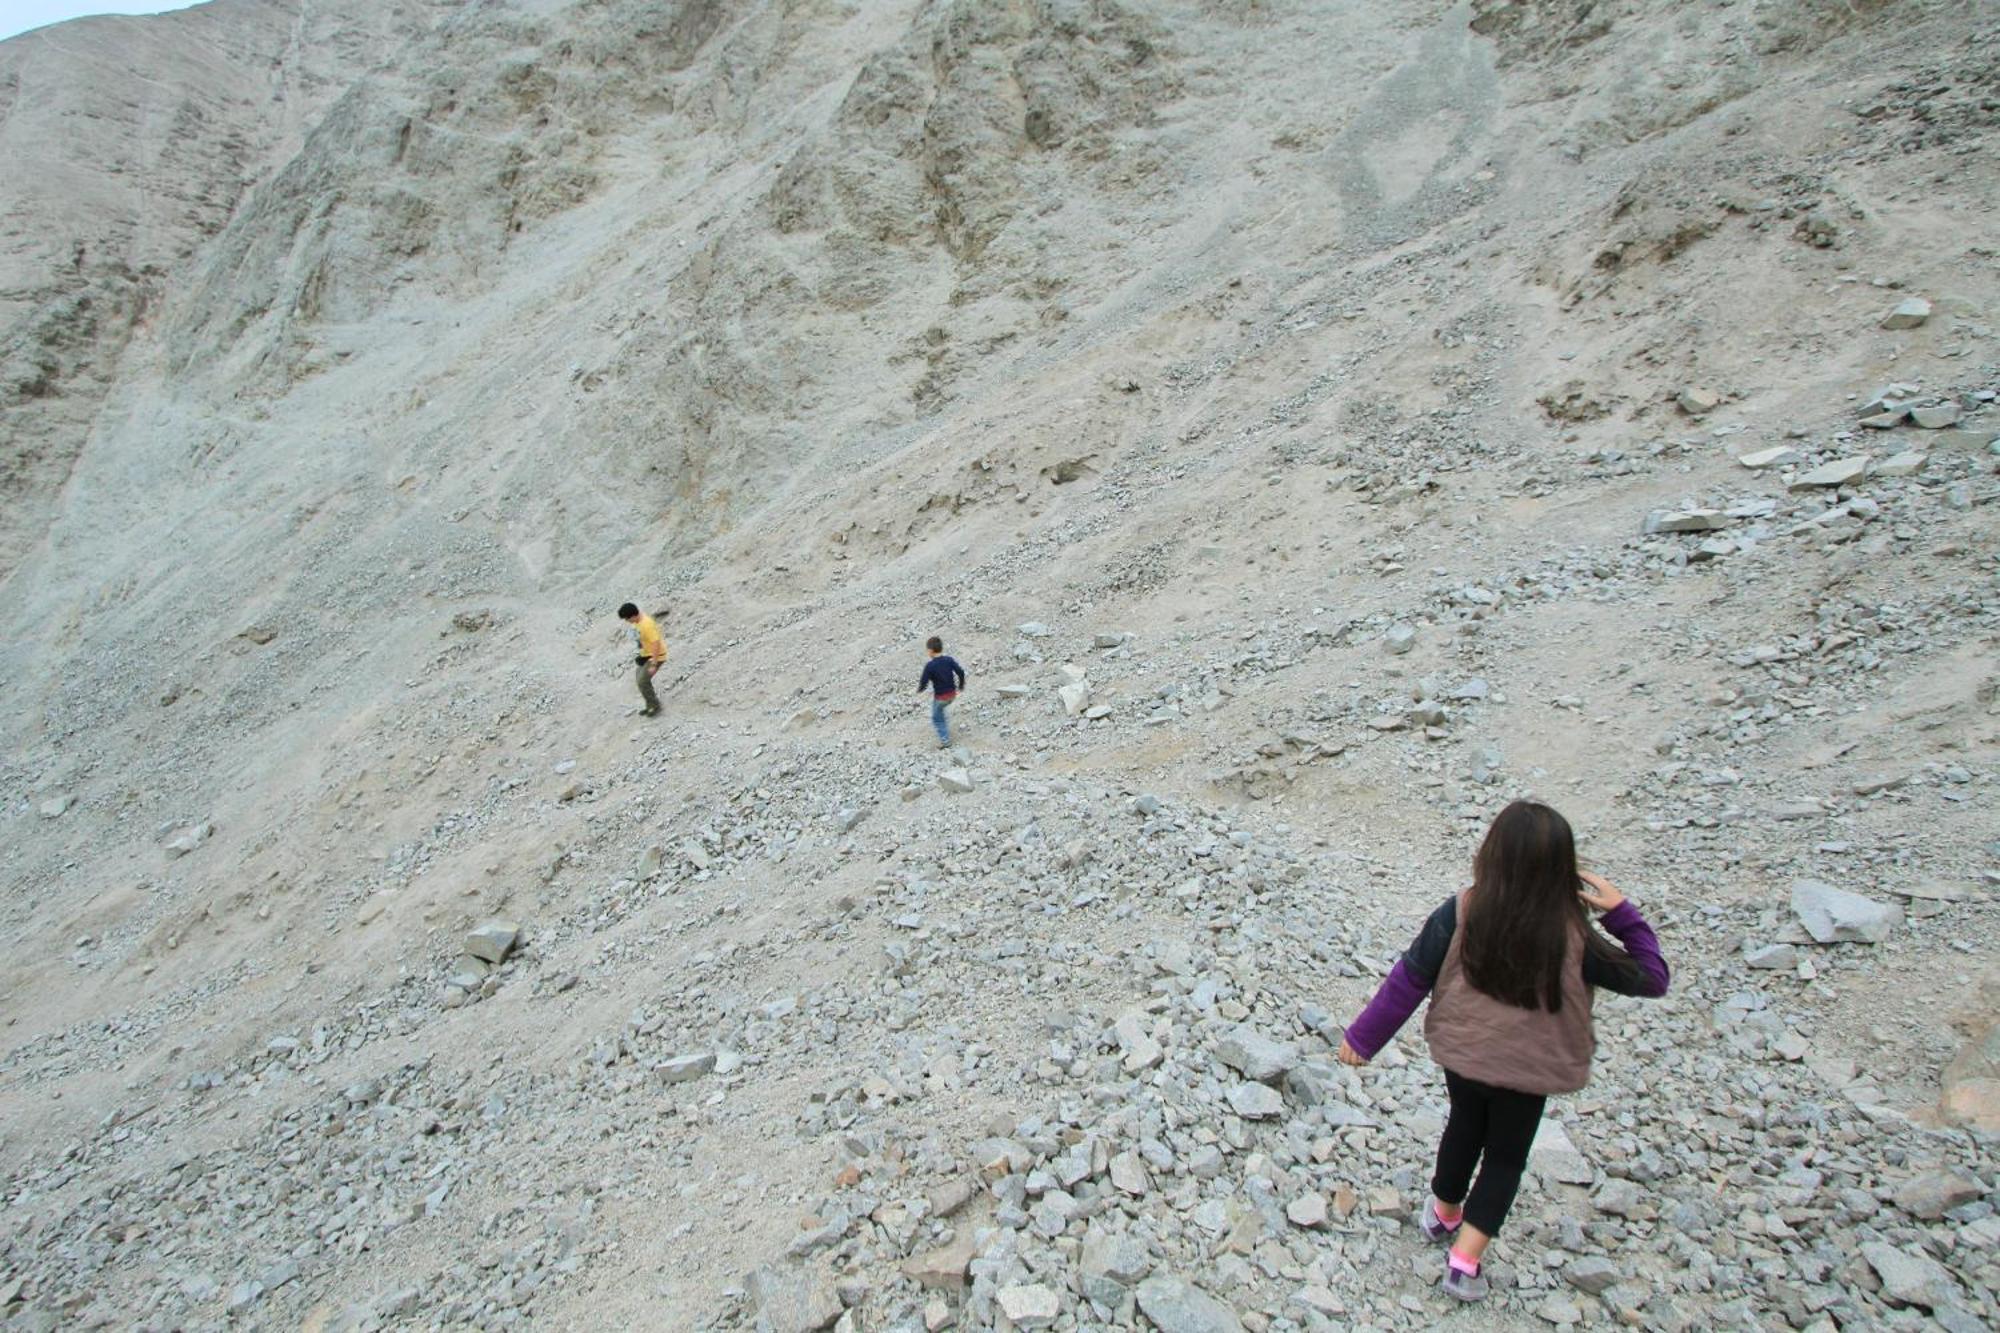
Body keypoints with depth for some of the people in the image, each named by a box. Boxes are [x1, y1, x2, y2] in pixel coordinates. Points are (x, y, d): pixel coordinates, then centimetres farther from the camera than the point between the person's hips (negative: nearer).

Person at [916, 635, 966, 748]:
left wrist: (919, 689, 5)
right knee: (939, 710, 33)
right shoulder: (949, 660, -7)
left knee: (937, 718, 16)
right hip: (952, 694, 5)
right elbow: (961, 672, -8)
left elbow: (924, 683, -18)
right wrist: (961, 686, 9)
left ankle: (945, 741, 19)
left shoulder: (929, 666, -19)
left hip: (940, 697, -5)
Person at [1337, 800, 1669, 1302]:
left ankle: (1443, 1212, 51)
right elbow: (1651, 979, -10)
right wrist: (1621, 912, -4)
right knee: (1506, 1156, 23)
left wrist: (1363, 1036, -5)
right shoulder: (1571, 937, -23)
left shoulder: (1458, 916, -23)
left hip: (1461, 1055, 1)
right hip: (1527, 1072, -1)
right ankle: (1465, 1258, 19)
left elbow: (1409, 980, -16)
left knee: (1464, 1127, 30)